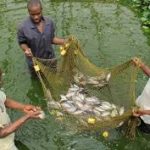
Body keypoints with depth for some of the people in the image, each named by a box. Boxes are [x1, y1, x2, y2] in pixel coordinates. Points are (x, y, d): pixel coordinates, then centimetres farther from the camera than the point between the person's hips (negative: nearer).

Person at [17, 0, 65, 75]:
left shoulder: (49, 22, -13)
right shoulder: (23, 28, -25)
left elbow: (52, 38, -1)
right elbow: (22, 43, -10)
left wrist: (64, 42, -16)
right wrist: (26, 49, -32)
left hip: (50, 58, 3)